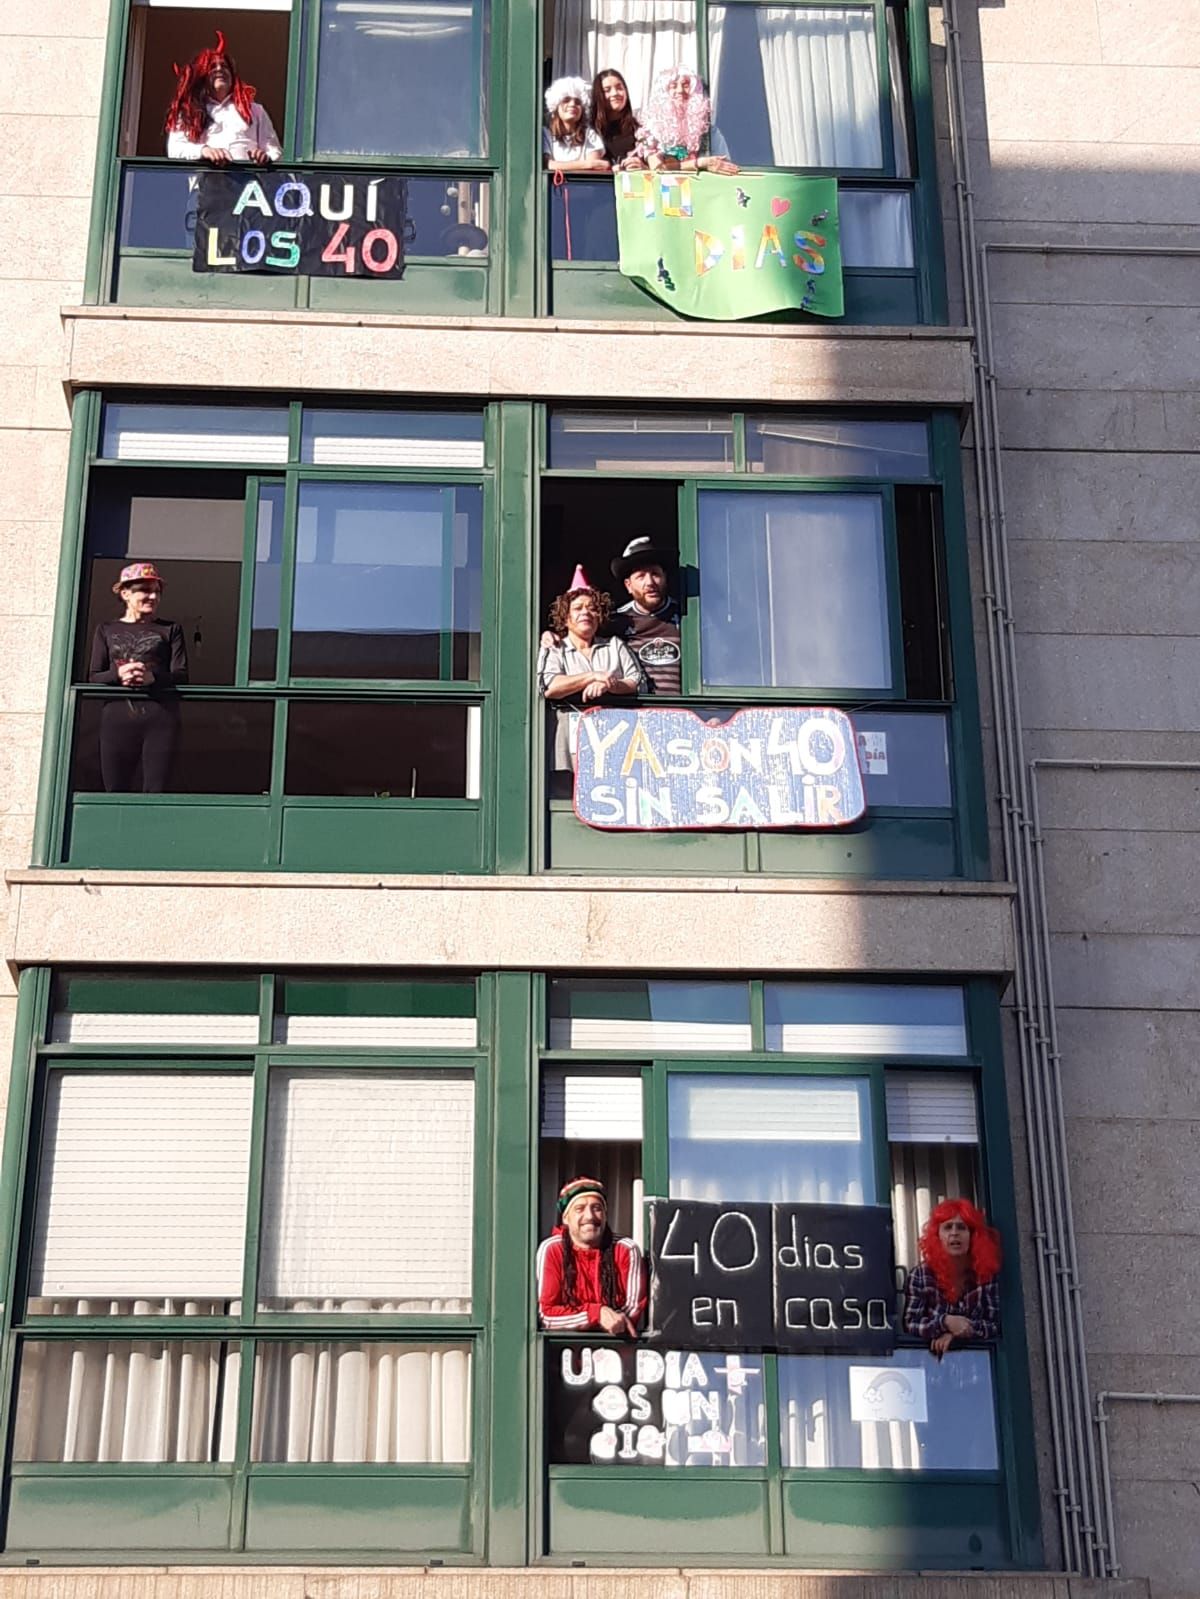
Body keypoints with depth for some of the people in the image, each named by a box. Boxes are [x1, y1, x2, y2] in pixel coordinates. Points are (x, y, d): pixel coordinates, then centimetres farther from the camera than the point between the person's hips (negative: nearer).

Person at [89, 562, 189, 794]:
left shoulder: (170, 629, 14)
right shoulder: (106, 630, 16)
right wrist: (118, 674, -13)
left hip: (160, 717, -1)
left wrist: (153, 677, -16)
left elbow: (181, 675, 4)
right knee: (115, 791, -1)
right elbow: (93, 677, 9)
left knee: (155, 791, -6)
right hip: (118, 718, 1)